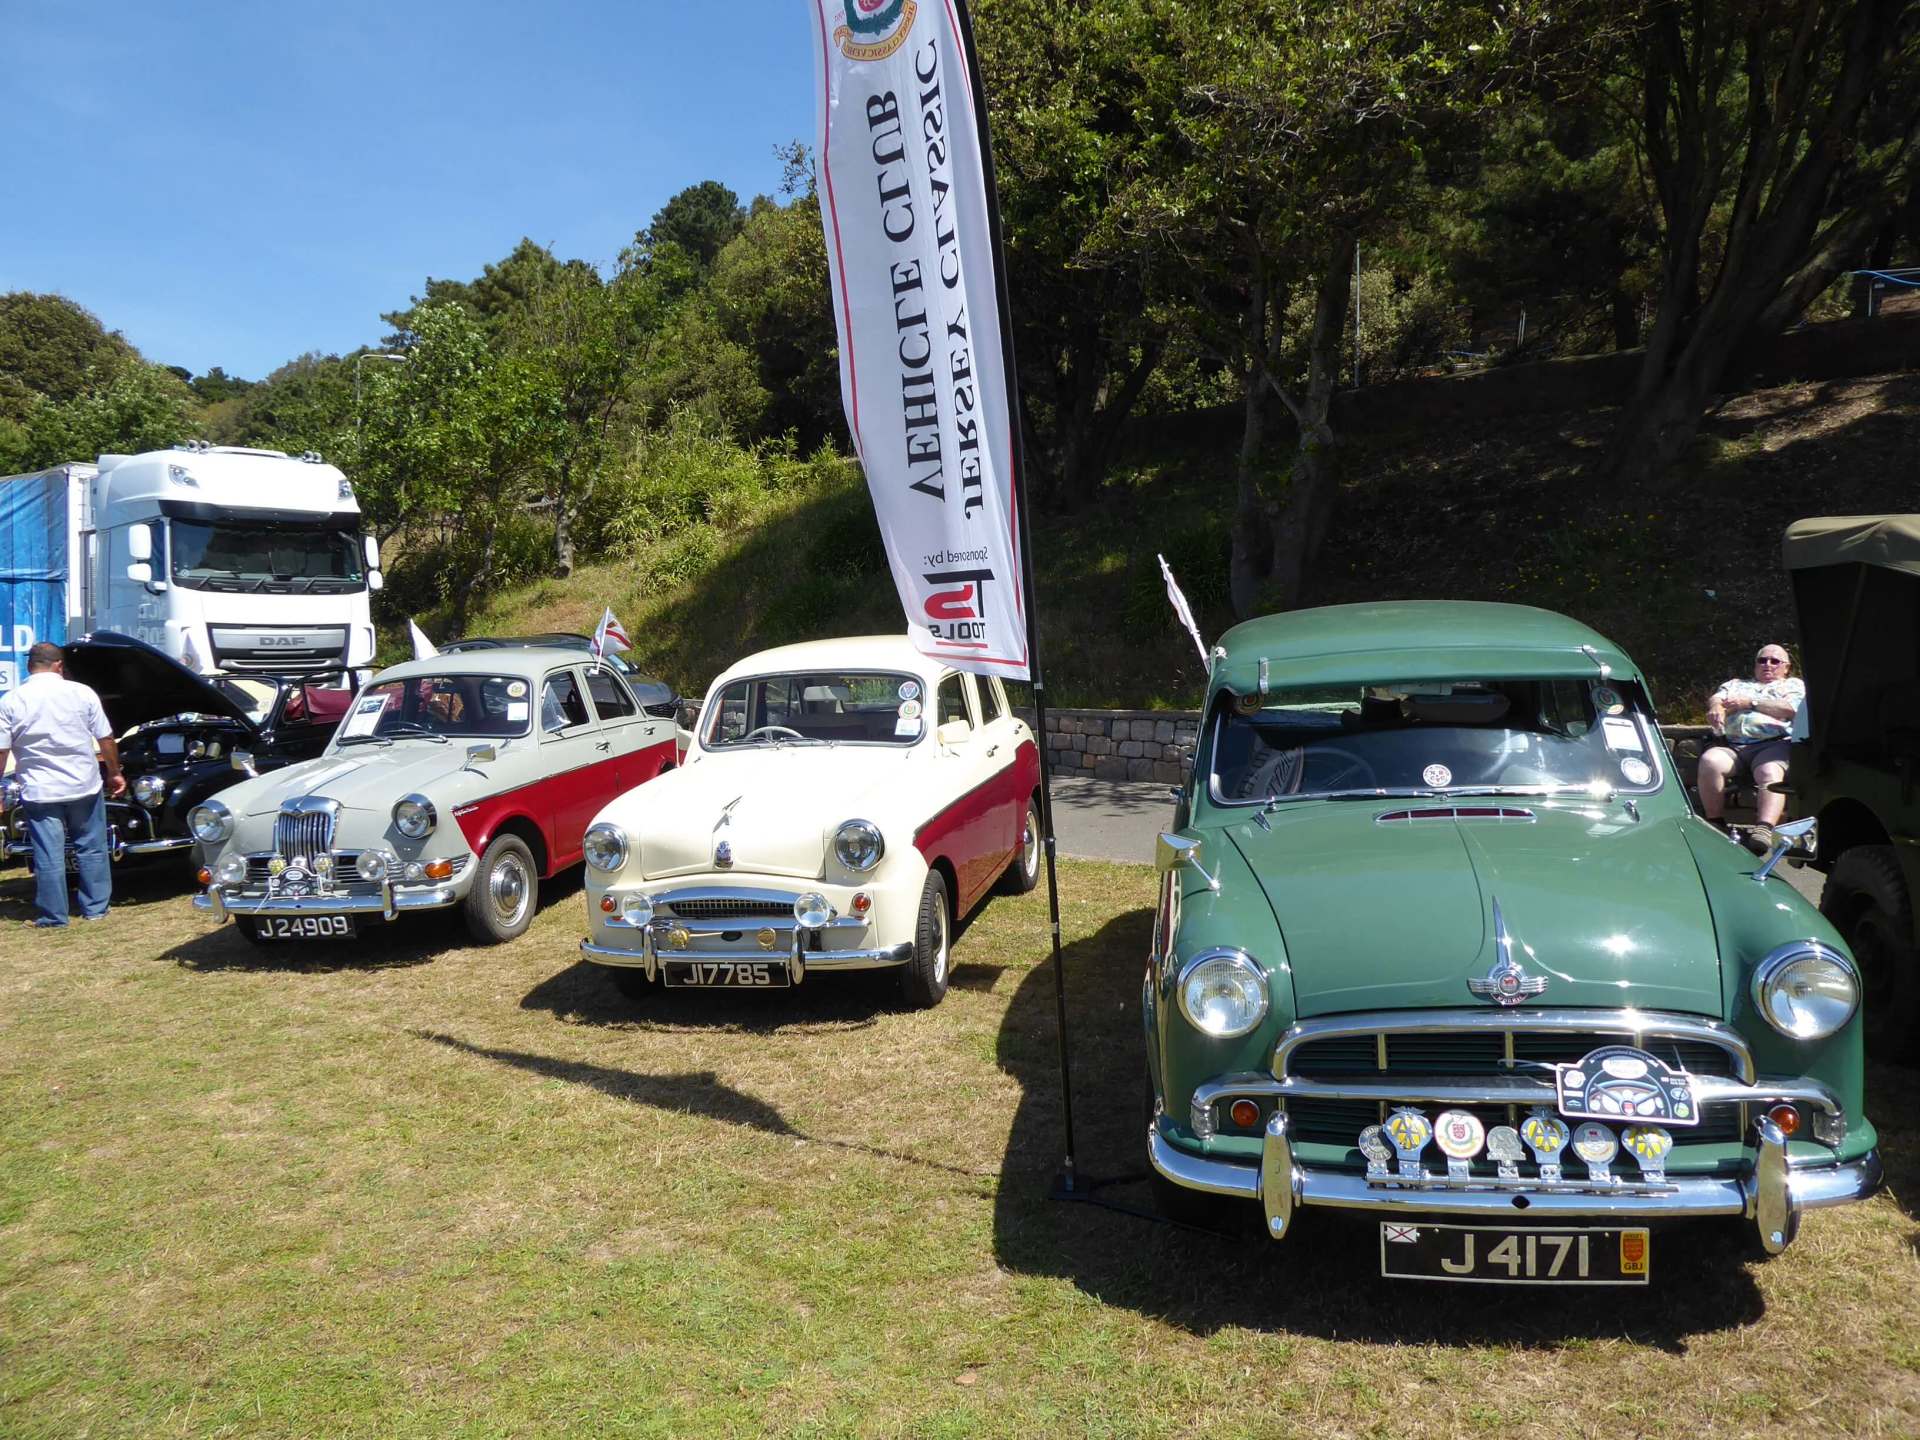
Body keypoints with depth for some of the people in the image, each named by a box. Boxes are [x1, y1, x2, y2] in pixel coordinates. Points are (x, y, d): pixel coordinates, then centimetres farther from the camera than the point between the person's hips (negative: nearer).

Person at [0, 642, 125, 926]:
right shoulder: (82, 692, -4)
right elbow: (106, 739, 1)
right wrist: (115, 772, 14)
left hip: (39, 792, 0)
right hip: (84, 786, 0)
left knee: (48, 856, 5)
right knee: (91, 849, 12)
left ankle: (52, 916, 12)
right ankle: (95, 908, 18)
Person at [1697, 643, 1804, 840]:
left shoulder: (1795, 685, 26)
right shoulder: (1736, 684, 36)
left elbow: (1791, 709, 4)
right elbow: (1716, 699, 16)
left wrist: (1750, 702, 1)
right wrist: (1716, 708, -9)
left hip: (1773, 744, -2)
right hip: (1730, 745, 2)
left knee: (1769, 773, -36)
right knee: (1709, 761, -31)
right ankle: (1715, 825, -27)